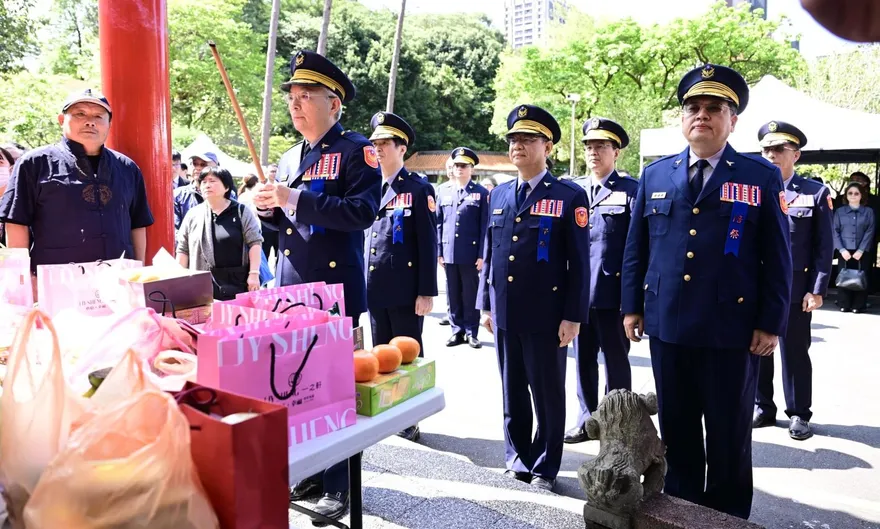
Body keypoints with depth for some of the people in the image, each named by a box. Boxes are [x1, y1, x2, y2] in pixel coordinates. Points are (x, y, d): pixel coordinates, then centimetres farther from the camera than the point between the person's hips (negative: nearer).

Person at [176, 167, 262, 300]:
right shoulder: (192, 214, 10)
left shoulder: (241, 211, 2)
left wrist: (254, 273, -10)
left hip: (236, 285, -2)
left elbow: (255, 242, -2)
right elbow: (183, 249, 12)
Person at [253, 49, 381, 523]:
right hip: (291, 286, 7)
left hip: (337, 288, -7)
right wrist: (269, 209, -1)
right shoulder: (290, 158, 15)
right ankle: (309, 470, 29)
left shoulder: (357, 150, -6)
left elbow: (362, 213, -20)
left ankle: (340, 484, 15)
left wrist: (297, 199, -22)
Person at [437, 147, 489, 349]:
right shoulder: (443, 191, 9)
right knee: (453, 294, 10)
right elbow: (438, 222, 9)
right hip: (449, 252, 3)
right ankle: (457, 330, 20)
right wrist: (438, 251, 4)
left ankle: (471, 332, 15)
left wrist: (482, 255, -9)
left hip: (471, 253, -3)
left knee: (471, 294, 6)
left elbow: (485, 226, -3)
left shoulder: (481, 193, 0)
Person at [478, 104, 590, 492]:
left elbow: (579, 263, -7)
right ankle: (518, 458, 31)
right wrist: (485, 305, 11)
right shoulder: (499, 195, 10)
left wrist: (572, 316, -11)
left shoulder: (570, 196, -5)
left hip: (546, 316, -4)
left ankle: (546, 467, 24)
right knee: (512, 392, 15)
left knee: (548, 394, 8)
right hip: (504, 314, 5)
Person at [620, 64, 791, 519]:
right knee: (676, 428, 15)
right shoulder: (655, 175, 8)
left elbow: (777, 257, -2)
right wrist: (632, 307, 6)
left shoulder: (762, 176, 0)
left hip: (732, 329, -2)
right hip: (667, 325, 3)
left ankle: (728, 515, 30)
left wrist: (771, 323, -6)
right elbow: (636, 248, 10)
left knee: (729, 435, 11)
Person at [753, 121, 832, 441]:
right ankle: (762, 408, 25)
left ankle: (798, 414, 21)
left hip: (795, 289, -2)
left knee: (795, 352, 8)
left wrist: (817, 290, -7)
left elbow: (824, 247, 0)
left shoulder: (816, 193, 2)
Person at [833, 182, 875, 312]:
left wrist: (861, 250, -11)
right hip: (844, 251, 0)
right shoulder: (839, 212, 7)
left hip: (861, 252, 0)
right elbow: (835, 232, 1)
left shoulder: (868, 212, 6)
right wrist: (841, 249, -10)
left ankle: (858, 305, 8)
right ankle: (845, 305, 8)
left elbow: (869, 233, -1)